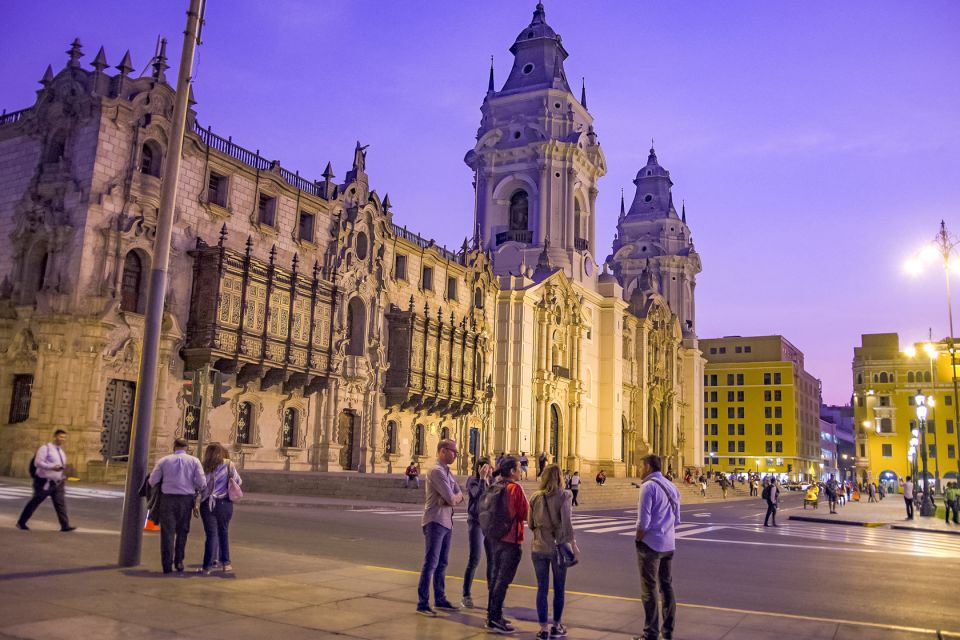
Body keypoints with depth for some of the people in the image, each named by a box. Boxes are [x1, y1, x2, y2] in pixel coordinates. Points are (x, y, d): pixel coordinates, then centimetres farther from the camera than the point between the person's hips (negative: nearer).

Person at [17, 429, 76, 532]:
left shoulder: (61, 451, 16)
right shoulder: (45, 448, -8)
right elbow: (37, 462, -17)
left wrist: (63, 476, 10)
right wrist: (52, 467, -26)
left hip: (57, 483, 7)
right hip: (45, 482, -6)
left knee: (61, 503, -3)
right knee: (35, 502, 5)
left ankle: (65, 525, -7)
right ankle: (21, 522, 21)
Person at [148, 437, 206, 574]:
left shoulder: (164, 461, 2)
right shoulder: (194, 461, 1)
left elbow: (152, 481, 1)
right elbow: (202, 483, -5)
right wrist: (196, 490, 15)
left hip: (168, 498, 0)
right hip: (186, 499, 0)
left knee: (167, 532, 6)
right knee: (182, 532, 14)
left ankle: (167, 564, 4)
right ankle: (179, 562, 13)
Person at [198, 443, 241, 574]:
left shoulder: (205, 467, -1)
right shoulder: (228, 464, -2)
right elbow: (238, 481, 1)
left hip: (207, 503, 0)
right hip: (224, 503, 0)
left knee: (211, 534, 3)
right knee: (223, 532, 16)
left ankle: (207, 566, -1)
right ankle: (225, 563, 21)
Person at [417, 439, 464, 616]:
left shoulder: (449, 473, 15)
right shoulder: (436, 471, -15)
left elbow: (459, 496, 9)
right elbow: (451, 499, -19)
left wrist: (453, 498, -12)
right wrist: (454, 498, 2)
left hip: (447, 522, 9)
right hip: (435, 522, -9)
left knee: (442, 563, 15)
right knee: (431, 563, -7)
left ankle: (440, 599, 25)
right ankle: (422, 604, -2)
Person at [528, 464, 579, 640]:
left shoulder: (535, 497, 0)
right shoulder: (564, 495, -9)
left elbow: (530, 523, 6)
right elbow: (567, 523, -16)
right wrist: (573, 544, -9)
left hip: (539, 547, 2)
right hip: (558, 547, -2)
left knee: (542, 589, 9)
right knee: (559, 589, 13)